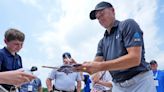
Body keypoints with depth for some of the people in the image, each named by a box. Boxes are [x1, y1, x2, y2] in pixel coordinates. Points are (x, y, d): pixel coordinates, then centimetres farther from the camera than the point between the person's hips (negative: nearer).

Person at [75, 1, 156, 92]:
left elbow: (135, 58, -20)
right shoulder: (102, 42, 12)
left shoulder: (128, 25, -7)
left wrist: (100, 66, -27)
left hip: (139, 82, -6)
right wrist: (78, 66, -19)